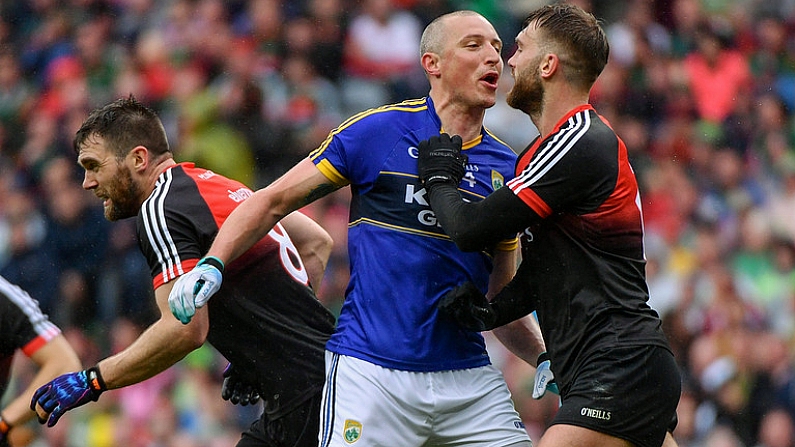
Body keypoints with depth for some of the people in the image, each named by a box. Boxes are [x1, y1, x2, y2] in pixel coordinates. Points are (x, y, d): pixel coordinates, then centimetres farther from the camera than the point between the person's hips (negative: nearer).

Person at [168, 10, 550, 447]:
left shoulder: (506, 167, 11)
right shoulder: (378, 131, -2)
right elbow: (273, 201, 4)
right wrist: (211, 265, -8)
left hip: (469, 379, 5)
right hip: (371, 373, -4)